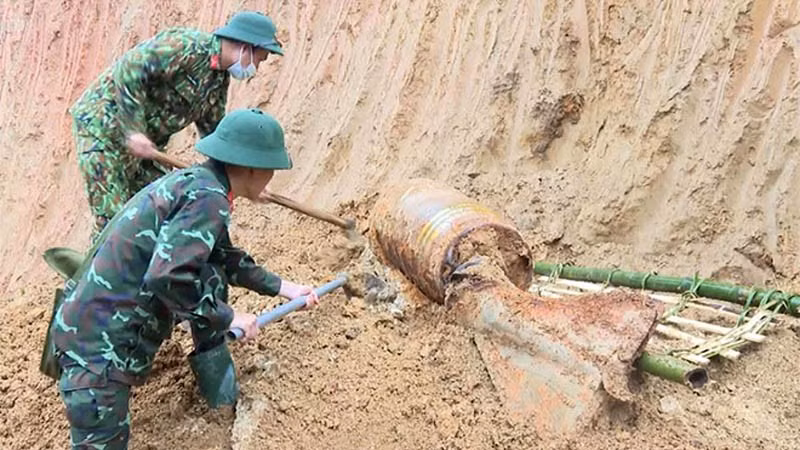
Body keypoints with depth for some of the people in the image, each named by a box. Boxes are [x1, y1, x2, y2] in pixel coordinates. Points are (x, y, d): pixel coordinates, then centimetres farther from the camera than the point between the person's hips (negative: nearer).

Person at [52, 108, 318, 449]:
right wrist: (227, 317, -16)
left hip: (102, 313, 9)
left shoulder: (195, 180, 9)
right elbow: (166, 277, -30)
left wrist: (281, 287, 29)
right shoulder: (208, 197, -19)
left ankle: (217, 383, 20)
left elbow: (225, 257, 24)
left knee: (212, 271, 11)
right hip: (98, 340, -9)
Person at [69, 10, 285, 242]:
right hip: (103, 125, -9)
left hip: (143, 140, 9)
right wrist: (133, 130, -28)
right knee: (112, 218, -10)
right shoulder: (187, 46, -21)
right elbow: (128, 70, -28)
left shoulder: (220, 80, 7)